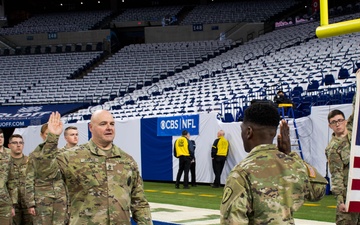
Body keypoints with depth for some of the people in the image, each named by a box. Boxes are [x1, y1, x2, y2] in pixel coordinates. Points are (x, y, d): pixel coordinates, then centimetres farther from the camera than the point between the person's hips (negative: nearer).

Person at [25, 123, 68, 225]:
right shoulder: (35, 155, 2)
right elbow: (29, 181, -1)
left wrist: (69, 199, 8)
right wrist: (30, 203, -8)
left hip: (61, 198, 3)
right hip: (42, 198, -3)